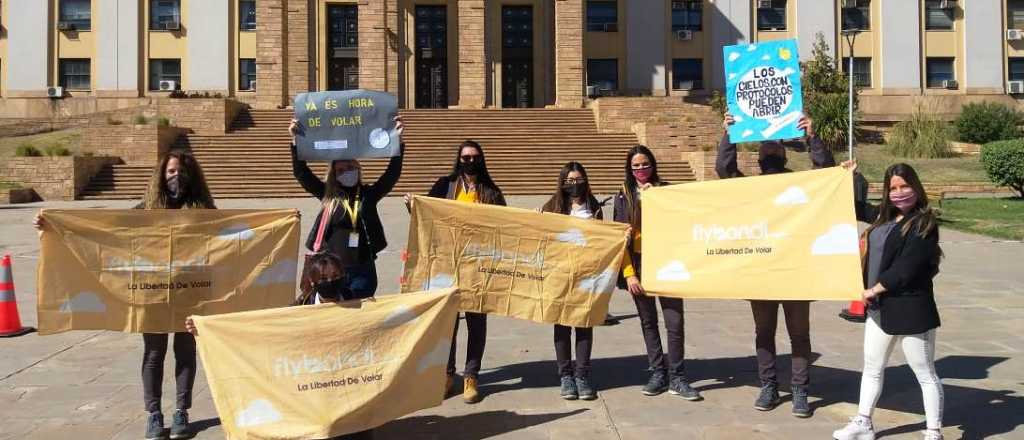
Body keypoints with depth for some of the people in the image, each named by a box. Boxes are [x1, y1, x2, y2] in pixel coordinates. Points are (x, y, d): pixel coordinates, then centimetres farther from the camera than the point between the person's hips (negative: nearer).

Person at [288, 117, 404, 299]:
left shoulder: (368, 194, 4)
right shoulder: (328, 194, 4)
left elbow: (393, 173, -4)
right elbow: (301, 173, 0)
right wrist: (296, 141, -9)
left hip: (362, 269, 0)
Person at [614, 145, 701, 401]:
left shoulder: (665, 189, 6)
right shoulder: (623, 196, 6)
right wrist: (629, 273, -8)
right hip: (638, 264, 1)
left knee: (675, 322, -5)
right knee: (648, 322, 8)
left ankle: (676, 378, 5)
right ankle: (658, 374, 18)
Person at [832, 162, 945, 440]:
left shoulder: (924, 224, -15)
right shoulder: (885, 216, 8)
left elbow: (906, 268, -22)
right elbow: (859, 208, 28)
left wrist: (874, 289, -14)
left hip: (911, 309, -9)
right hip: (880, 308, 9)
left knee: (925, 375, 5)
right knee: (872, 369, 18)